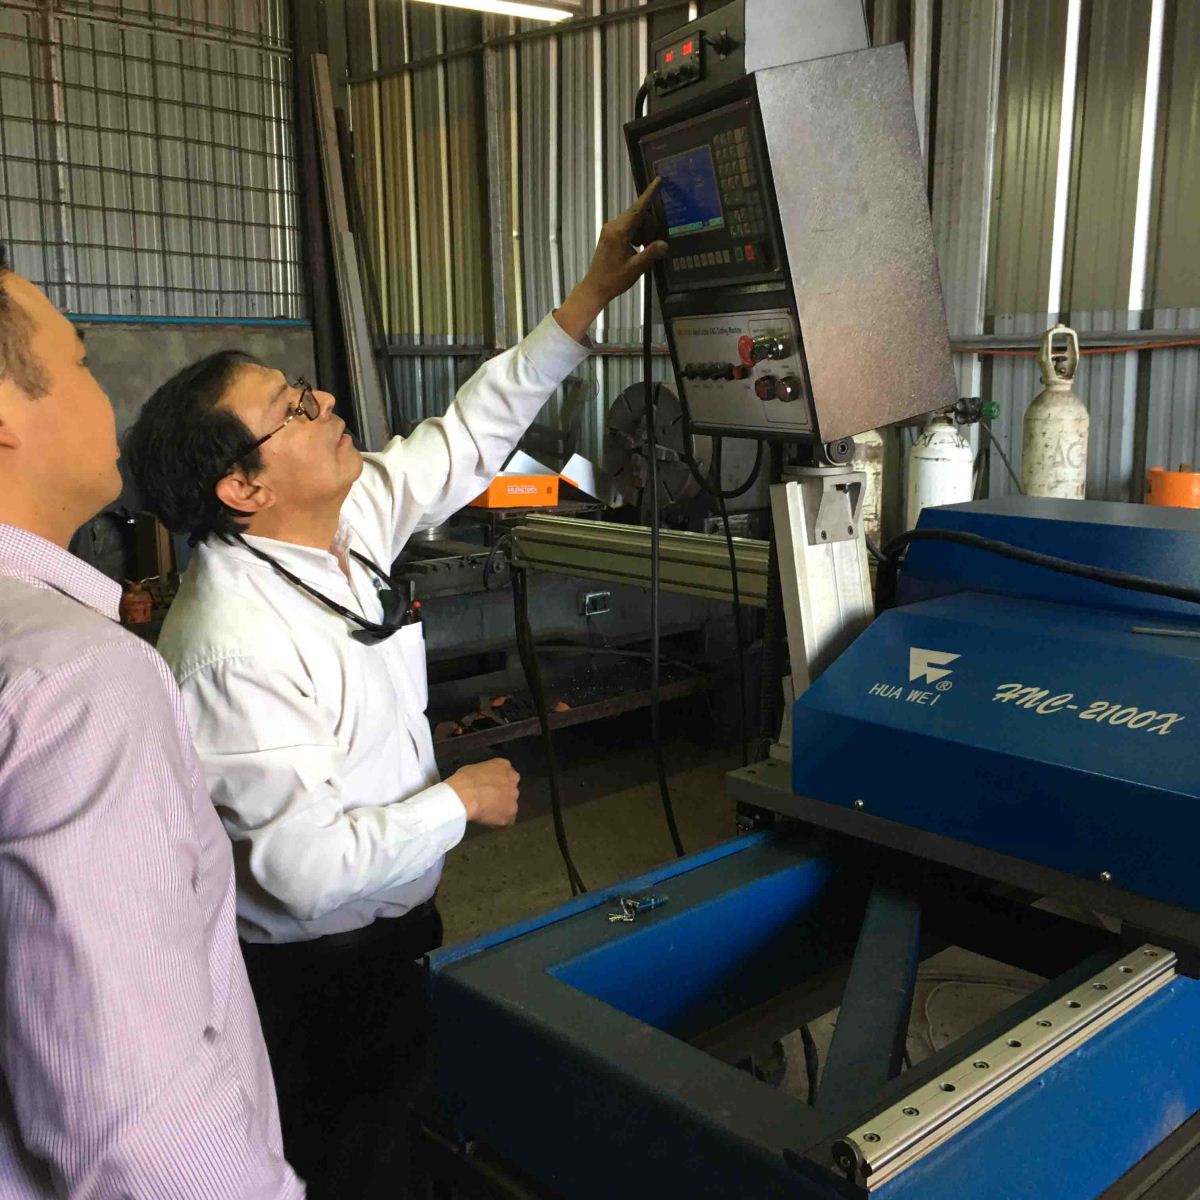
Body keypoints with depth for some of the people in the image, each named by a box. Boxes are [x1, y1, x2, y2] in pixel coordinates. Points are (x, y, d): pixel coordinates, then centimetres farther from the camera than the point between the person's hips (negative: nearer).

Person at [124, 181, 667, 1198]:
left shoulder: (345, 521, -5)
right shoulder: (236, 648, -31)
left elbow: (467, 439, 3)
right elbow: (311, 868, -32)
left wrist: (590, 297, -2)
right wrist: (462, 800, -18)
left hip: (395, 924, 8)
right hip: (320, 977, -8)